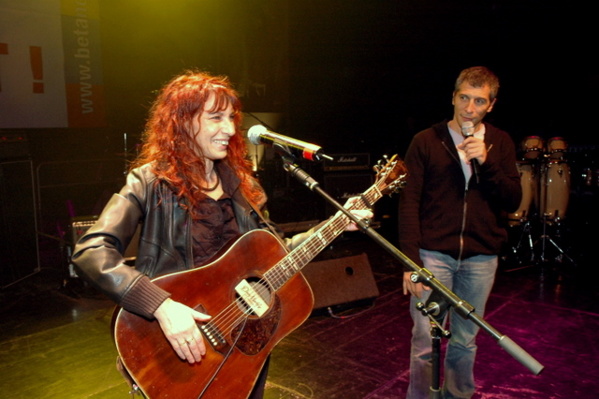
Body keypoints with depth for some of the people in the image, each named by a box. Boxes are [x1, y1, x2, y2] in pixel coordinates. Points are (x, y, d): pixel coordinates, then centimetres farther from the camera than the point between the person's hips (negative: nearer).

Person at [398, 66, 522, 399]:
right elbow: (410, 203, -5)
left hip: (481, 258, 3)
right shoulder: (427, 141, -1)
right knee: (425, 341, 1)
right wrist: (411, 260, -11)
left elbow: (513, 201, 1)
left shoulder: (501, 143, 8)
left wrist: (486, 161, -14)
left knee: (465, 341, 14)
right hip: (434, 253, -2)